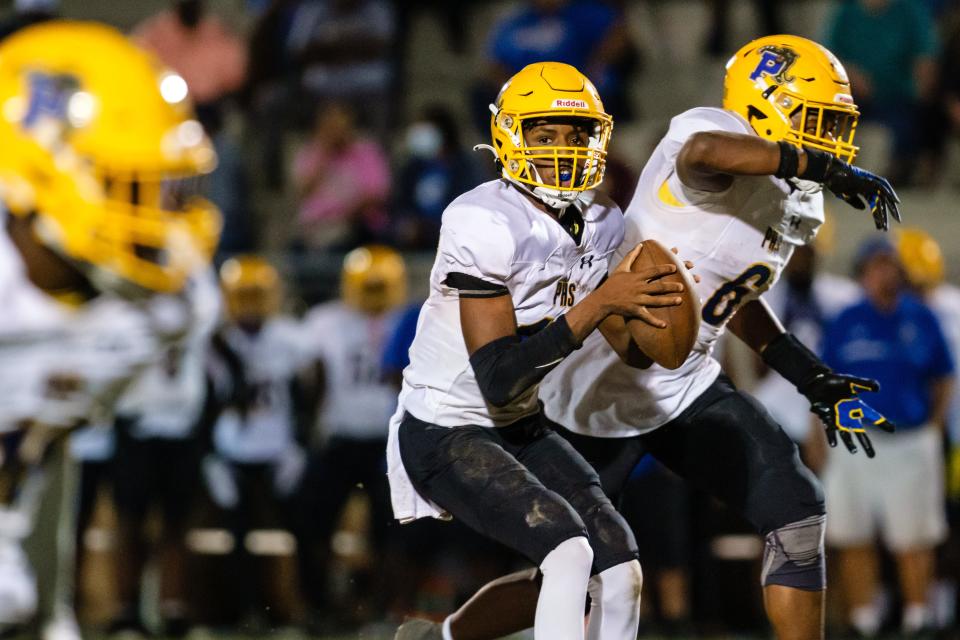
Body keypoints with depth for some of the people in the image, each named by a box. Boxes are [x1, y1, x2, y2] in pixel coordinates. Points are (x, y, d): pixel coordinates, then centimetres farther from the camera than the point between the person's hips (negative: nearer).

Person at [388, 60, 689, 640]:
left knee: (622, 575, -5)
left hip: (520, 431, 8)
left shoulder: (602, 227, 0)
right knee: (570, 549, -26)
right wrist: (597, 305, -33)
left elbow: (635, 350, 5)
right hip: (445, 435, -8)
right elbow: (499, 379, -27)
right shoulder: (486, 224, -24)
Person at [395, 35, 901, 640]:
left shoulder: (796, 206, 7)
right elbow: (702, 152, -48)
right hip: (607, 390, -8)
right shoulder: (724, 142, -20)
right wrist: (828, 168, -42)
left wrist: (814, 380, 17)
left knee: (797, 513, -6)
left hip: (688, 386, 8)